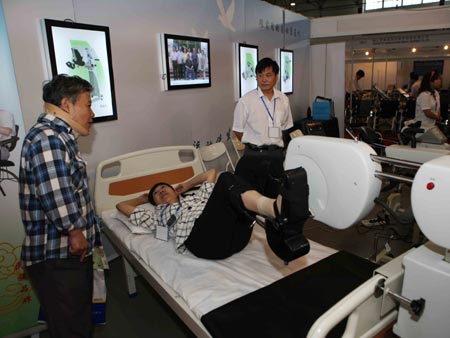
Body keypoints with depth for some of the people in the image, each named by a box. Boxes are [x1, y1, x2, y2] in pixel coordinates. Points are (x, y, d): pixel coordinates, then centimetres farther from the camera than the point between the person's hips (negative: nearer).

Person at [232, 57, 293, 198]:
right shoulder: (246, 101, -6)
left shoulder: (283, 100, 6)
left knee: (275, 195, 11)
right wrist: (254, 146, -1)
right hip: (254, 156, -3)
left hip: (277, 156, 4)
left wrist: (277, 145, 6)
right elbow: (238, 131, 0)